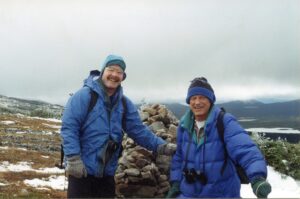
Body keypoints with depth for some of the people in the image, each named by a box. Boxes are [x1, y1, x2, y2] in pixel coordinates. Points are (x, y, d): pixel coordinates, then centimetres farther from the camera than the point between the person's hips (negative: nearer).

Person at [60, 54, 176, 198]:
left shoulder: (125, 103, 8)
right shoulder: (84, 95, -11)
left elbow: (139, 130, 6)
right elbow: (69, 127, -15)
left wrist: (161, 146, -7)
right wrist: (73, 159, -22)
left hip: (107, 173, 6)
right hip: (82, 170, -6)